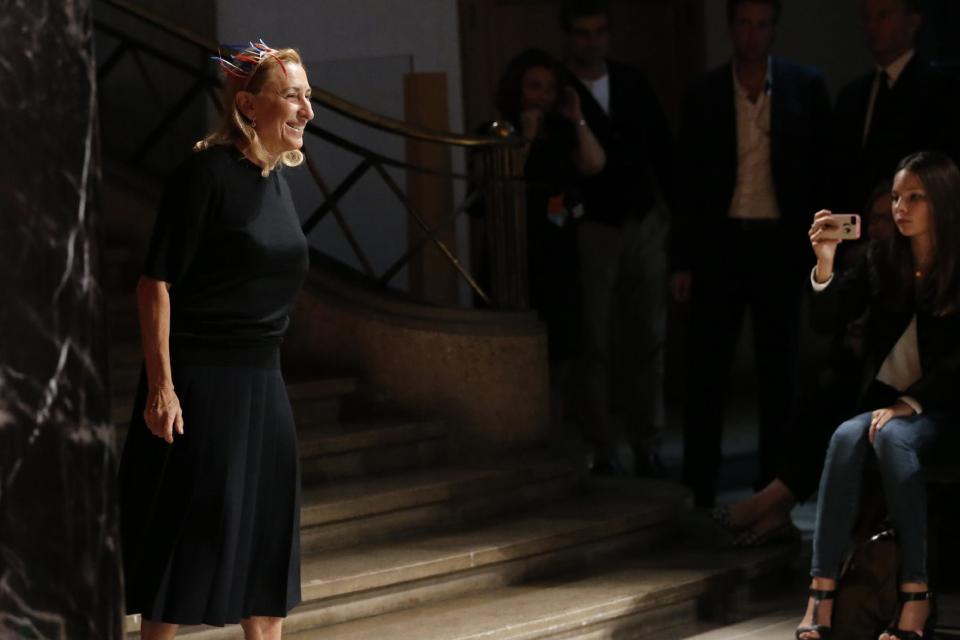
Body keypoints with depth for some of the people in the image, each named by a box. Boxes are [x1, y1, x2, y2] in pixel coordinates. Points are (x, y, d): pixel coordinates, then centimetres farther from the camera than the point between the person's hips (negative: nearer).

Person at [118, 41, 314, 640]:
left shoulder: (277, 180, 10)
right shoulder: (208, 173, -14)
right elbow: (156, 282, -16)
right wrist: (160, 383, -20)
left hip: (261, 382, 8)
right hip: (198, 378, -8)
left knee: (268, 533, 10)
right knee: (188, 527, -3)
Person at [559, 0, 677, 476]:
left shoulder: (633, 83, 10)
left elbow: (662, 151, 13)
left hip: (645, 225, 4)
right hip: (590, 233, -4)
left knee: (647, 343, 6)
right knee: (595, 347, 1)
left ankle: (648, 446, 14)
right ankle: (604, 452, 7)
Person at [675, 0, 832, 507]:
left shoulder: (805, 88, 2)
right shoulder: (704, 95, 4)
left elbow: (822, 168, 3)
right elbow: (689, 181, 6)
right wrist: (683, 261, 2)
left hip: (780, 243, 0)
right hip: (719, 242, 0)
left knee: (779, 369, 6)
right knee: (707, 366, 0)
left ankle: (774, 480, 14)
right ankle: (700, 484, 7)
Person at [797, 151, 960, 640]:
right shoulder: (882, 261, 6)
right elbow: (825, 324, 1)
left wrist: (909, 403, -22)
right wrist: (824, 265, -15)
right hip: (884, 398, 3)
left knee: (893, 436, -36)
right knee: (847, 437, -30)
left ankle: (916, 592, -33)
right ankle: (822, 590, -37)